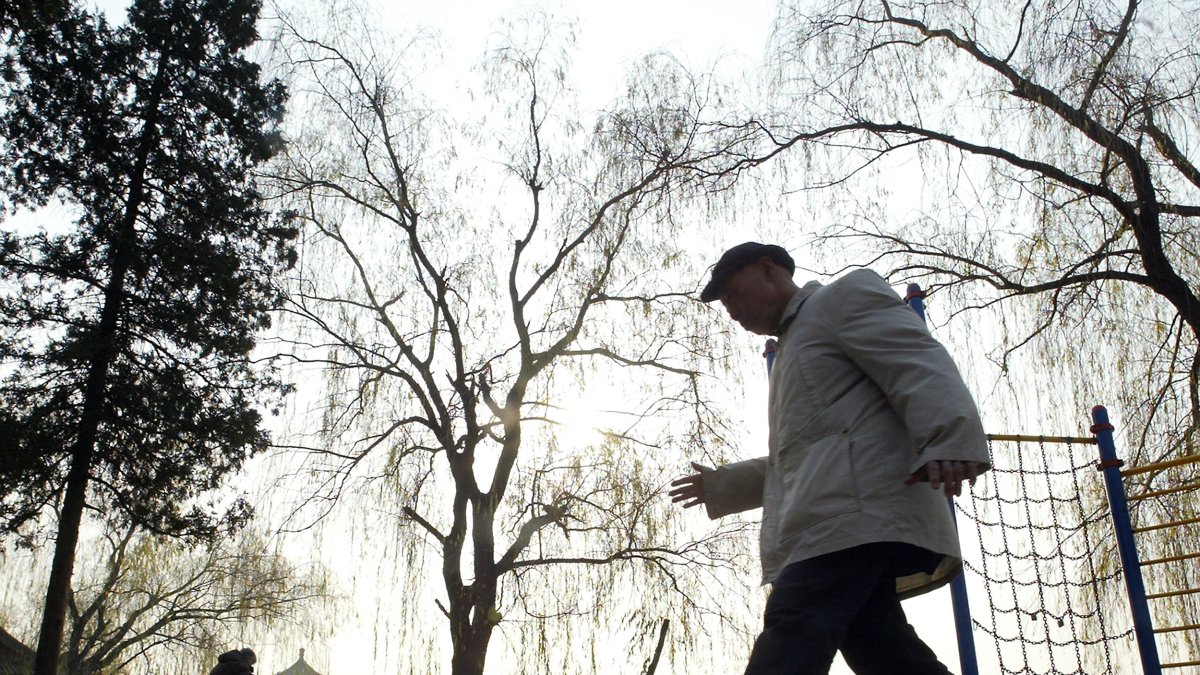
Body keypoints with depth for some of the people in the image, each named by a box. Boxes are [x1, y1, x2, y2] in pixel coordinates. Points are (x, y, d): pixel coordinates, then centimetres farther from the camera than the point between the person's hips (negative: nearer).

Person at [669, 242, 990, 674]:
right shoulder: (794, 346, 38)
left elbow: (919, 364, -10)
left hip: (861, 505, -10)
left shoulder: (844, 294, 9)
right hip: (832, 522, 10)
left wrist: (949, 442, -27)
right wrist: (720, 485, 43)